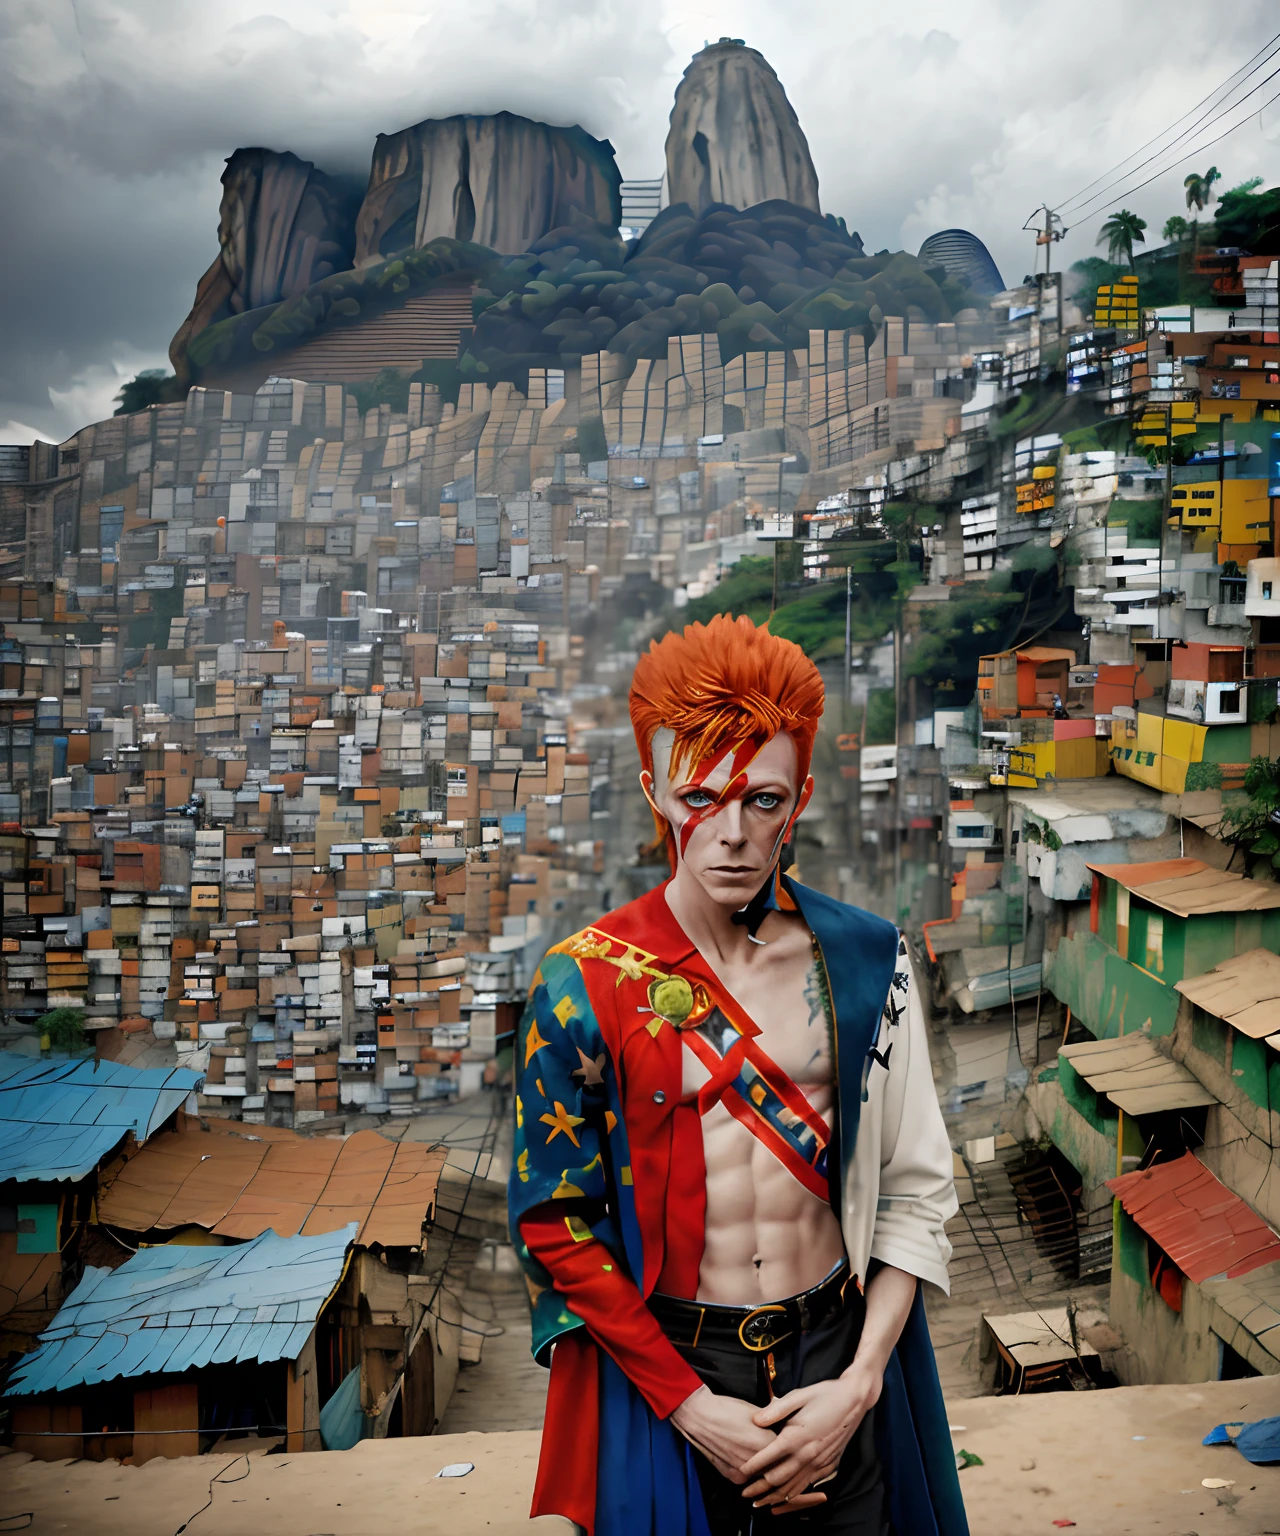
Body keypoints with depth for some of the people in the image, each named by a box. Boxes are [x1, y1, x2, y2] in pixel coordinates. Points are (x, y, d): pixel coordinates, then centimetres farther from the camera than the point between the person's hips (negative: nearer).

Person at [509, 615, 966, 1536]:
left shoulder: (864, 961, -6)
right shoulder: (587, 984, -12)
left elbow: (916, 1190, -1)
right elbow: (554, 1220, -8)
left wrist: (861, 1380, -8)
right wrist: (688, 1404, -11)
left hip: (837, 1352, 2)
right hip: (665, 1360, -1)